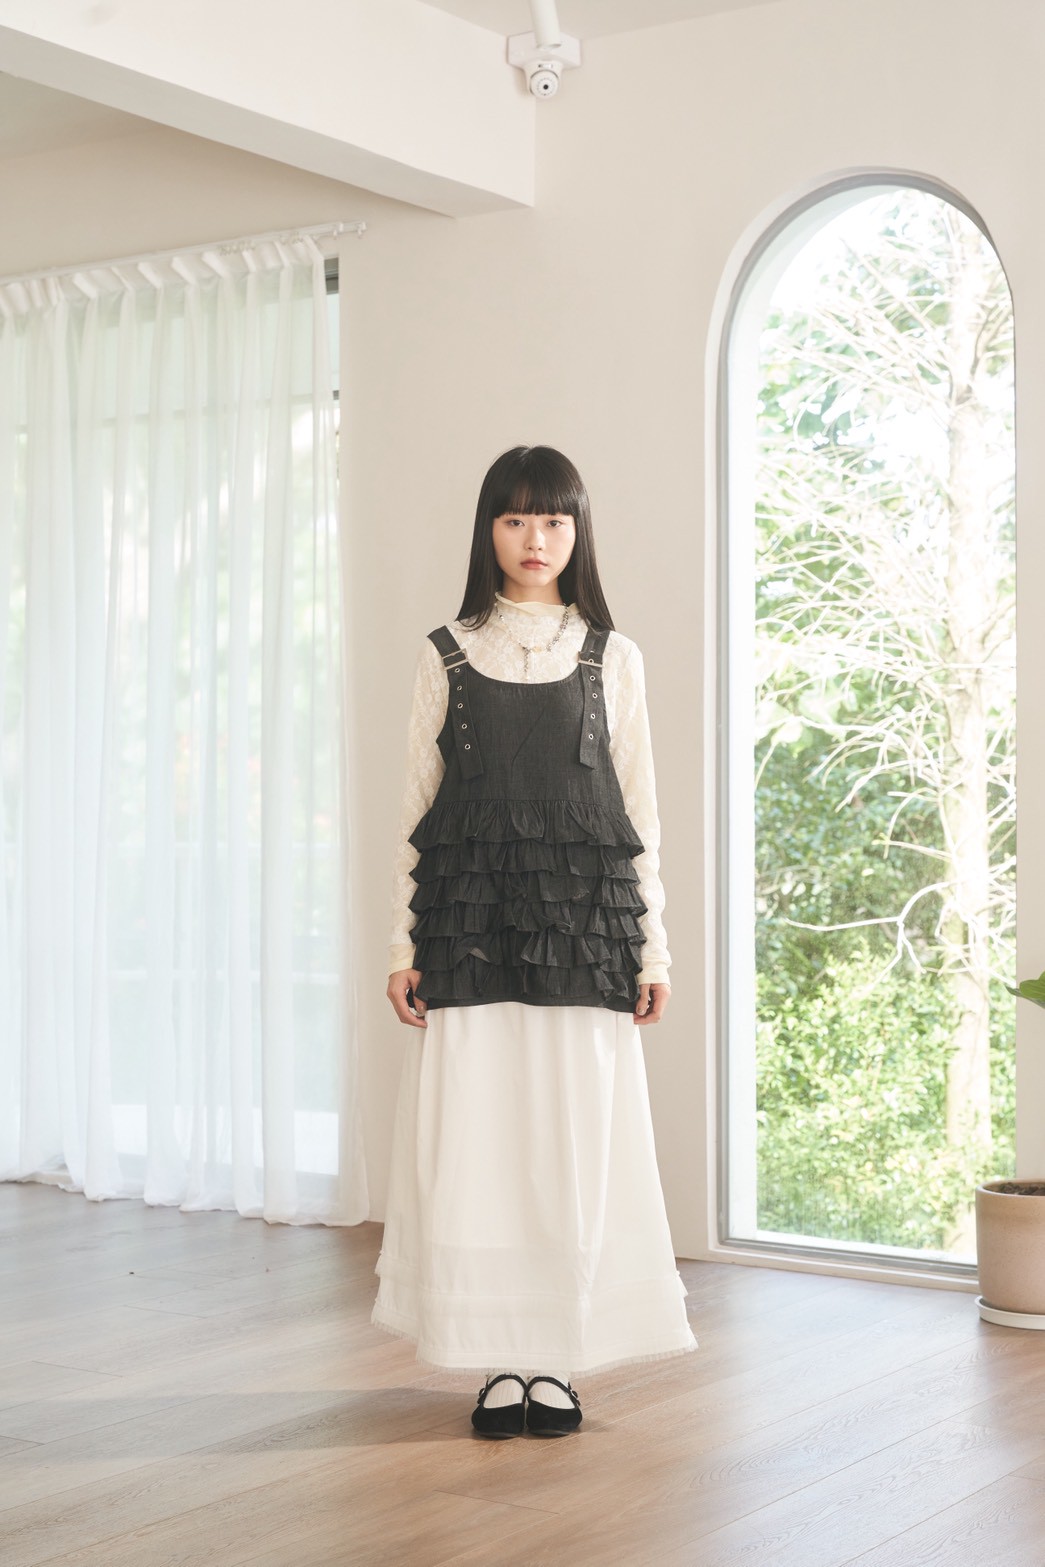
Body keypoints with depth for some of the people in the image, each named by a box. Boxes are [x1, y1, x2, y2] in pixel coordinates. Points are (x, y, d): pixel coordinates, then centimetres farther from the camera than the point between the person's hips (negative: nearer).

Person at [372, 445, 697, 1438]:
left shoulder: (610, 657, 8)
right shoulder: (446, 656, 8)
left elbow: (640, 809, 8)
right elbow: (417, 806, 7)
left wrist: (651, 947, 2)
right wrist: (403, 946, 1)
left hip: (580, 919, 0)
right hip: (471, 918, 0)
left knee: (576, 1140, -1)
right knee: (473, 1141, -3)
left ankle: (557, 1361, 9)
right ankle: (500, 1362, 7)